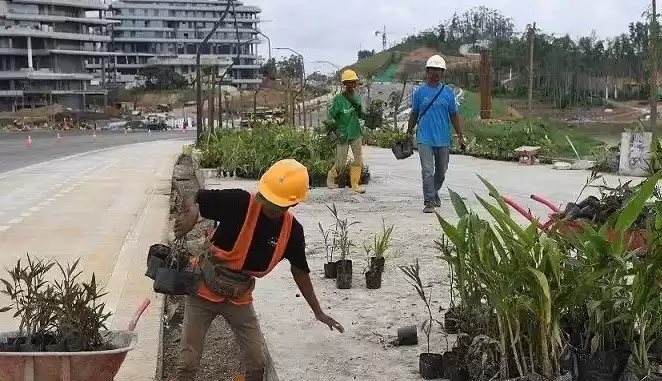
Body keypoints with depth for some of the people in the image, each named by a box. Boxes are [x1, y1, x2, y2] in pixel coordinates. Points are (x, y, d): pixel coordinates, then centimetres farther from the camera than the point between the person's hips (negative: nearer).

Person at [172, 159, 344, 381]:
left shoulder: (292, 230, -10)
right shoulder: (240, 202, -23)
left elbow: (299, 270, 5)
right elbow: (193, 200, -14)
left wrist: (318, 312, 10)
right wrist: (191, 213, -39)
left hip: (239, 298, 3)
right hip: (204, 290, -3)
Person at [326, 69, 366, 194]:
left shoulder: (357, 97, 2)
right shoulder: (338, 99, -13)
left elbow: (360, 115, 10)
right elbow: (331, 117, -9)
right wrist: (337, 131, -18)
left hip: (356, 134, 4)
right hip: (343, 135, -4)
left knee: (359, 160, 2)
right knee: (341, 163, 2)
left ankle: (355, 184, 16)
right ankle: (331, 177, 31)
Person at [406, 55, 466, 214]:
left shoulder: (448, 92, 4)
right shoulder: (419, 92, 2)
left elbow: (454, 115, 8)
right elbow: (414, 114, 10)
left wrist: (460, 136, 5)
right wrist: (408, 134, 12)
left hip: (443, 139, 2)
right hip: (425, 139, -2)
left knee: (441, 171, 14)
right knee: (428, 171, -9)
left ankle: (434, 193, 37)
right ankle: (429, 201, -5)